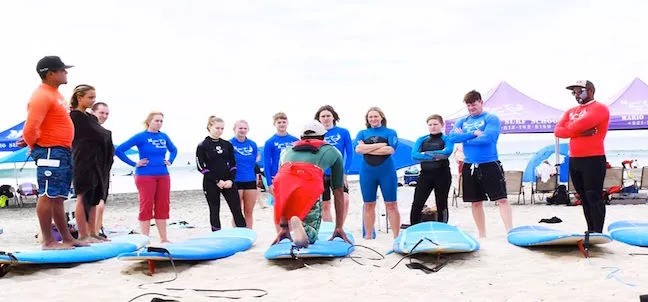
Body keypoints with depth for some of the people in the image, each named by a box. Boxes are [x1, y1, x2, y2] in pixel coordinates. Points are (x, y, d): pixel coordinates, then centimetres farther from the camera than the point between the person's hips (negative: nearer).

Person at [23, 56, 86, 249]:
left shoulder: (55, 94, 17)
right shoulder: (42, 96, -15)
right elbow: (30, 129, -22)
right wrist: (36, 147, -8)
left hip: (64, 152, 10)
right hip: (50, 153, -10)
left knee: (58, 197, 13)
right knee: (47, 196, -4)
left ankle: (67, 238, 20)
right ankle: (48, 241, 1)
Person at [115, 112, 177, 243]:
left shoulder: (164, 136, 9)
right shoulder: (141, 137, -6)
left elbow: (174, 150, 29)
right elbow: (119, 150, -10)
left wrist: (170, 161, 11)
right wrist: (134, 164, -10)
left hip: (163, 176, 5)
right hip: (145, 176, -5)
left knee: (163, 206, 7)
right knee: (146, 206, -2)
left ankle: (164, 239, 16)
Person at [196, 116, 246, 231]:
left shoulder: (227, 144, 10)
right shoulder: (202, 146, -1)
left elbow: (233, 164, 10)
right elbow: (201, 167, -7)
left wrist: (230, 180, -6)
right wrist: (217, 181, -13)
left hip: (228, 182, 3)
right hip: (211, 183, -3)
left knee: (237, 210, -1)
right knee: (214, 211, 4)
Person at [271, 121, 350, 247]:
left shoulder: (288, 150, 37)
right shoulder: (333, 151, 31)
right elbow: (338, 192, 31)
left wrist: (283, 227, 40)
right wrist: (339, 227, 37)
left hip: (281, 181, 3)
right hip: (310, 184, -2)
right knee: (311, 236, 12)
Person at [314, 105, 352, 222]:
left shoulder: (343, 132, -1)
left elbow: (349, 153, -1)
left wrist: (344, 172, -9)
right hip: (321, 174, 2)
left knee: (345, 200, -21)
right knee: (325, 206, 8)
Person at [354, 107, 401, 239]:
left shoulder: (390, 132, 6)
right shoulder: (362, 133, 12)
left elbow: (391, 150, -11)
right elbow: (358, 149, -6)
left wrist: (367, 149, -9)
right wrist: (380, 145, -10)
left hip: (387, 172, -2)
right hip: (367, 172, 2)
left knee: (391, 204, -1)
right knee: (368, 205, 8)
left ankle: (396, 236, 2)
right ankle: (368, 236, 16)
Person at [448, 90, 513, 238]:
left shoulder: (491, 118, -2)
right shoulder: (462, 121, 12)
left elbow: (487, 138, -19)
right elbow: (452, 137, -5)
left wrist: (464, 138, -8)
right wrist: (474, 133, -15)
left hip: (490, 165, -5)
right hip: (469, 167, 5)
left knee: (501, 199, -8)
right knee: (476, 202, 11)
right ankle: (482, 235, 22)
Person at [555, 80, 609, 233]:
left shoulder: (599, 108, -6)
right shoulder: (571, 111, 16)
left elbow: (581, 124, -22)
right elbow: (558, 131, 1)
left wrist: (569, 129, 0)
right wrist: (581, 132, -12)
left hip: (593, 160, -7)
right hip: (574, 160, 8)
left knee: (594, 197, -6)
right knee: (584, 197, 12)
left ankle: (598, 233, -1)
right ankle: (590, 231, 20)